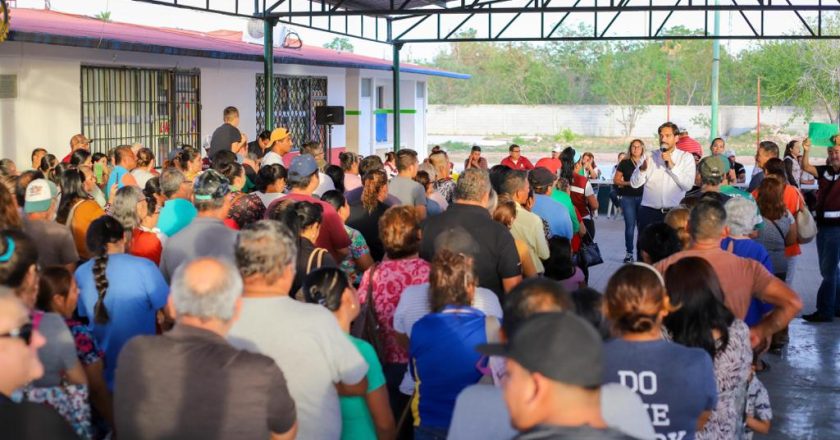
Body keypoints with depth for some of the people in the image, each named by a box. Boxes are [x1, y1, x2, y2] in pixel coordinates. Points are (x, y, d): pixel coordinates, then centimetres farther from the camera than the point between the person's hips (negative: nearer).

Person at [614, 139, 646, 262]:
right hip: (628, 197, -1)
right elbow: (616, 180, 3)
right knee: (630, 225, 1)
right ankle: (629, 252, 9)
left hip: (643, 197, 1)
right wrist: (627, 183, -12)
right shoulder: (624, 163, 3)